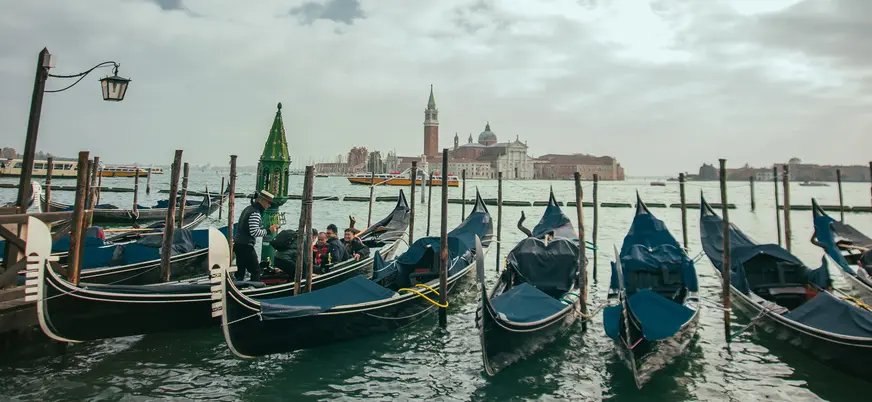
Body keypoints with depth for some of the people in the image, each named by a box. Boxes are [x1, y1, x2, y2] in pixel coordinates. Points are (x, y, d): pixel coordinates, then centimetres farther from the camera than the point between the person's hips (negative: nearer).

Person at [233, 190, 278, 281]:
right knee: (256, 271, -3)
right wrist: (268, 231, -14)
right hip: (246, 246, -10)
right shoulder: (255, 213, -18)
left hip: (238, 243, 10)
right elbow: (254, 232, -25)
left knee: (240, 270, 16)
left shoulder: (249, 208, 13)